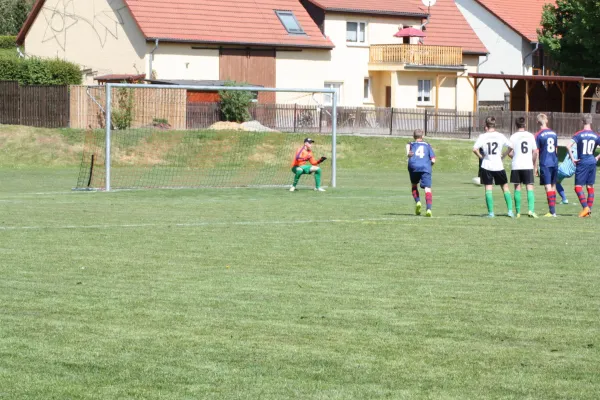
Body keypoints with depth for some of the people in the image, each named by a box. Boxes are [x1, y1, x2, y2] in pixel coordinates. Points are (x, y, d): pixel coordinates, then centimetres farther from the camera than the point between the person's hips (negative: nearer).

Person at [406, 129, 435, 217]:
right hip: (426, 168, -1)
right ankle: (428, 208, -28)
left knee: (414, 185, 25)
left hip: (414, 167, 1)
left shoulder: (411, 144, 23)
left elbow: (408, 145, -4)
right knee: (427, 188, -8)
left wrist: (408, 153, -16)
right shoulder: (427, 145, 24)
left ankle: (417, 202, 2)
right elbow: (433, 160, 16)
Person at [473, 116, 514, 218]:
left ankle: (490, 212, -4)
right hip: (498, 166, 1)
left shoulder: (483, 137, -5)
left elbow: (474, 149, -14)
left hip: (486, 166, -1)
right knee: (505, 187, 12)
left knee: (488, 189, 1)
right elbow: (511, 147, 2)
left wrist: (480, 156, 1)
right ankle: (510, 210, 6)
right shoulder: (500, 136, 0)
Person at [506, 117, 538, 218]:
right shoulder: (530, 136, 4)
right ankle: (531, 210, -16)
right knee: (530, 187, -1)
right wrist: (534, 163, 15)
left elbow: (510, 152, -5)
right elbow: (535, 152, 4)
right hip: (528, 165, 1)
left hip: (516, 166, -1)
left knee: (517, 188, 6)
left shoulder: (514, 136, -2)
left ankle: (518, 212, 8)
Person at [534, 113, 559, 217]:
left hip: (545, 164, -5)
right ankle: (553, 210, 16)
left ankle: (552, 211, -11)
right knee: (553, 186, 13)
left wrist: (535, 167, -3)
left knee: (548, 187, -6)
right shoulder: (554, 133, 9)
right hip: (554, 163, 5)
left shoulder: (538, 135, -7)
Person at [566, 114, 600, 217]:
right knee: (590, 186, 11)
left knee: (578, 186, -1)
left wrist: (572, 158, -10)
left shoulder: (579, 135, -7)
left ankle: (585, 207, -16)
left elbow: (568, 146, -19)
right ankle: (589, 210, 12)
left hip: (582, 163, -4)